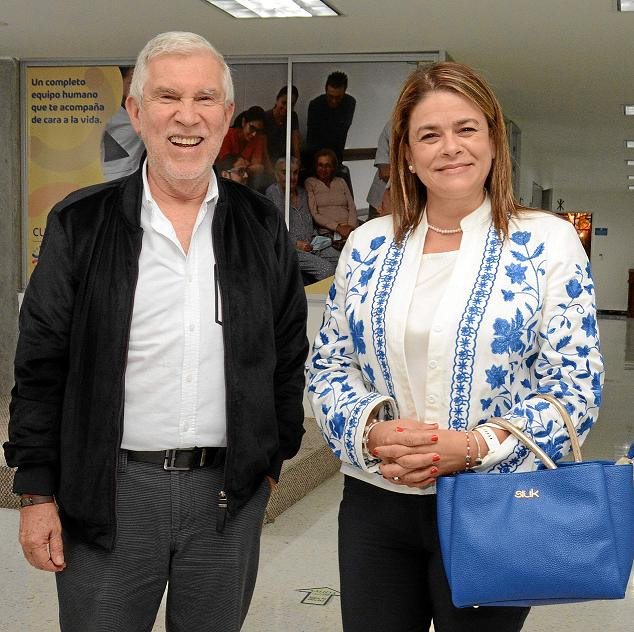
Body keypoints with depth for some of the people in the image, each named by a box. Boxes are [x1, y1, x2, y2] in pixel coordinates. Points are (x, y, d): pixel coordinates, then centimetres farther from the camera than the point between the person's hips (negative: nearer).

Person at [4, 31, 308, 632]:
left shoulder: (262, 228, 4)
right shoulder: (80, 224, -1)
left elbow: (288, 354, 10)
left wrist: (273, 458, 8)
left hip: (230, 493, 2)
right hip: (107, 493, -1)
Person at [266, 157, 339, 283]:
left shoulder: (302, 192, 20)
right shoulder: (272, 192, -1)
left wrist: (316, 238, 11)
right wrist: (296, 243, -13)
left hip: (310, 244, 7)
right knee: (326, 268, -28)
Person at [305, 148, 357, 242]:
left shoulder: (341, 182, 24)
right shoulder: (310, 183, 11)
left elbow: (352, 207, 14)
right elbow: (314, 214, 0)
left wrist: (350, 226, -7)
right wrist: (338, 227, -10)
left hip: (351, 229, 4)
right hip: (328, 232, -3)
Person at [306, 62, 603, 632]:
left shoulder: (548, 242, -5)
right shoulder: (367, 246, 5)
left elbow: (576, 384, -7)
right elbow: (328, 366, 8)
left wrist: (473, 446, -19)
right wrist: (372, 432, -12)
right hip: (374, 505, 3)